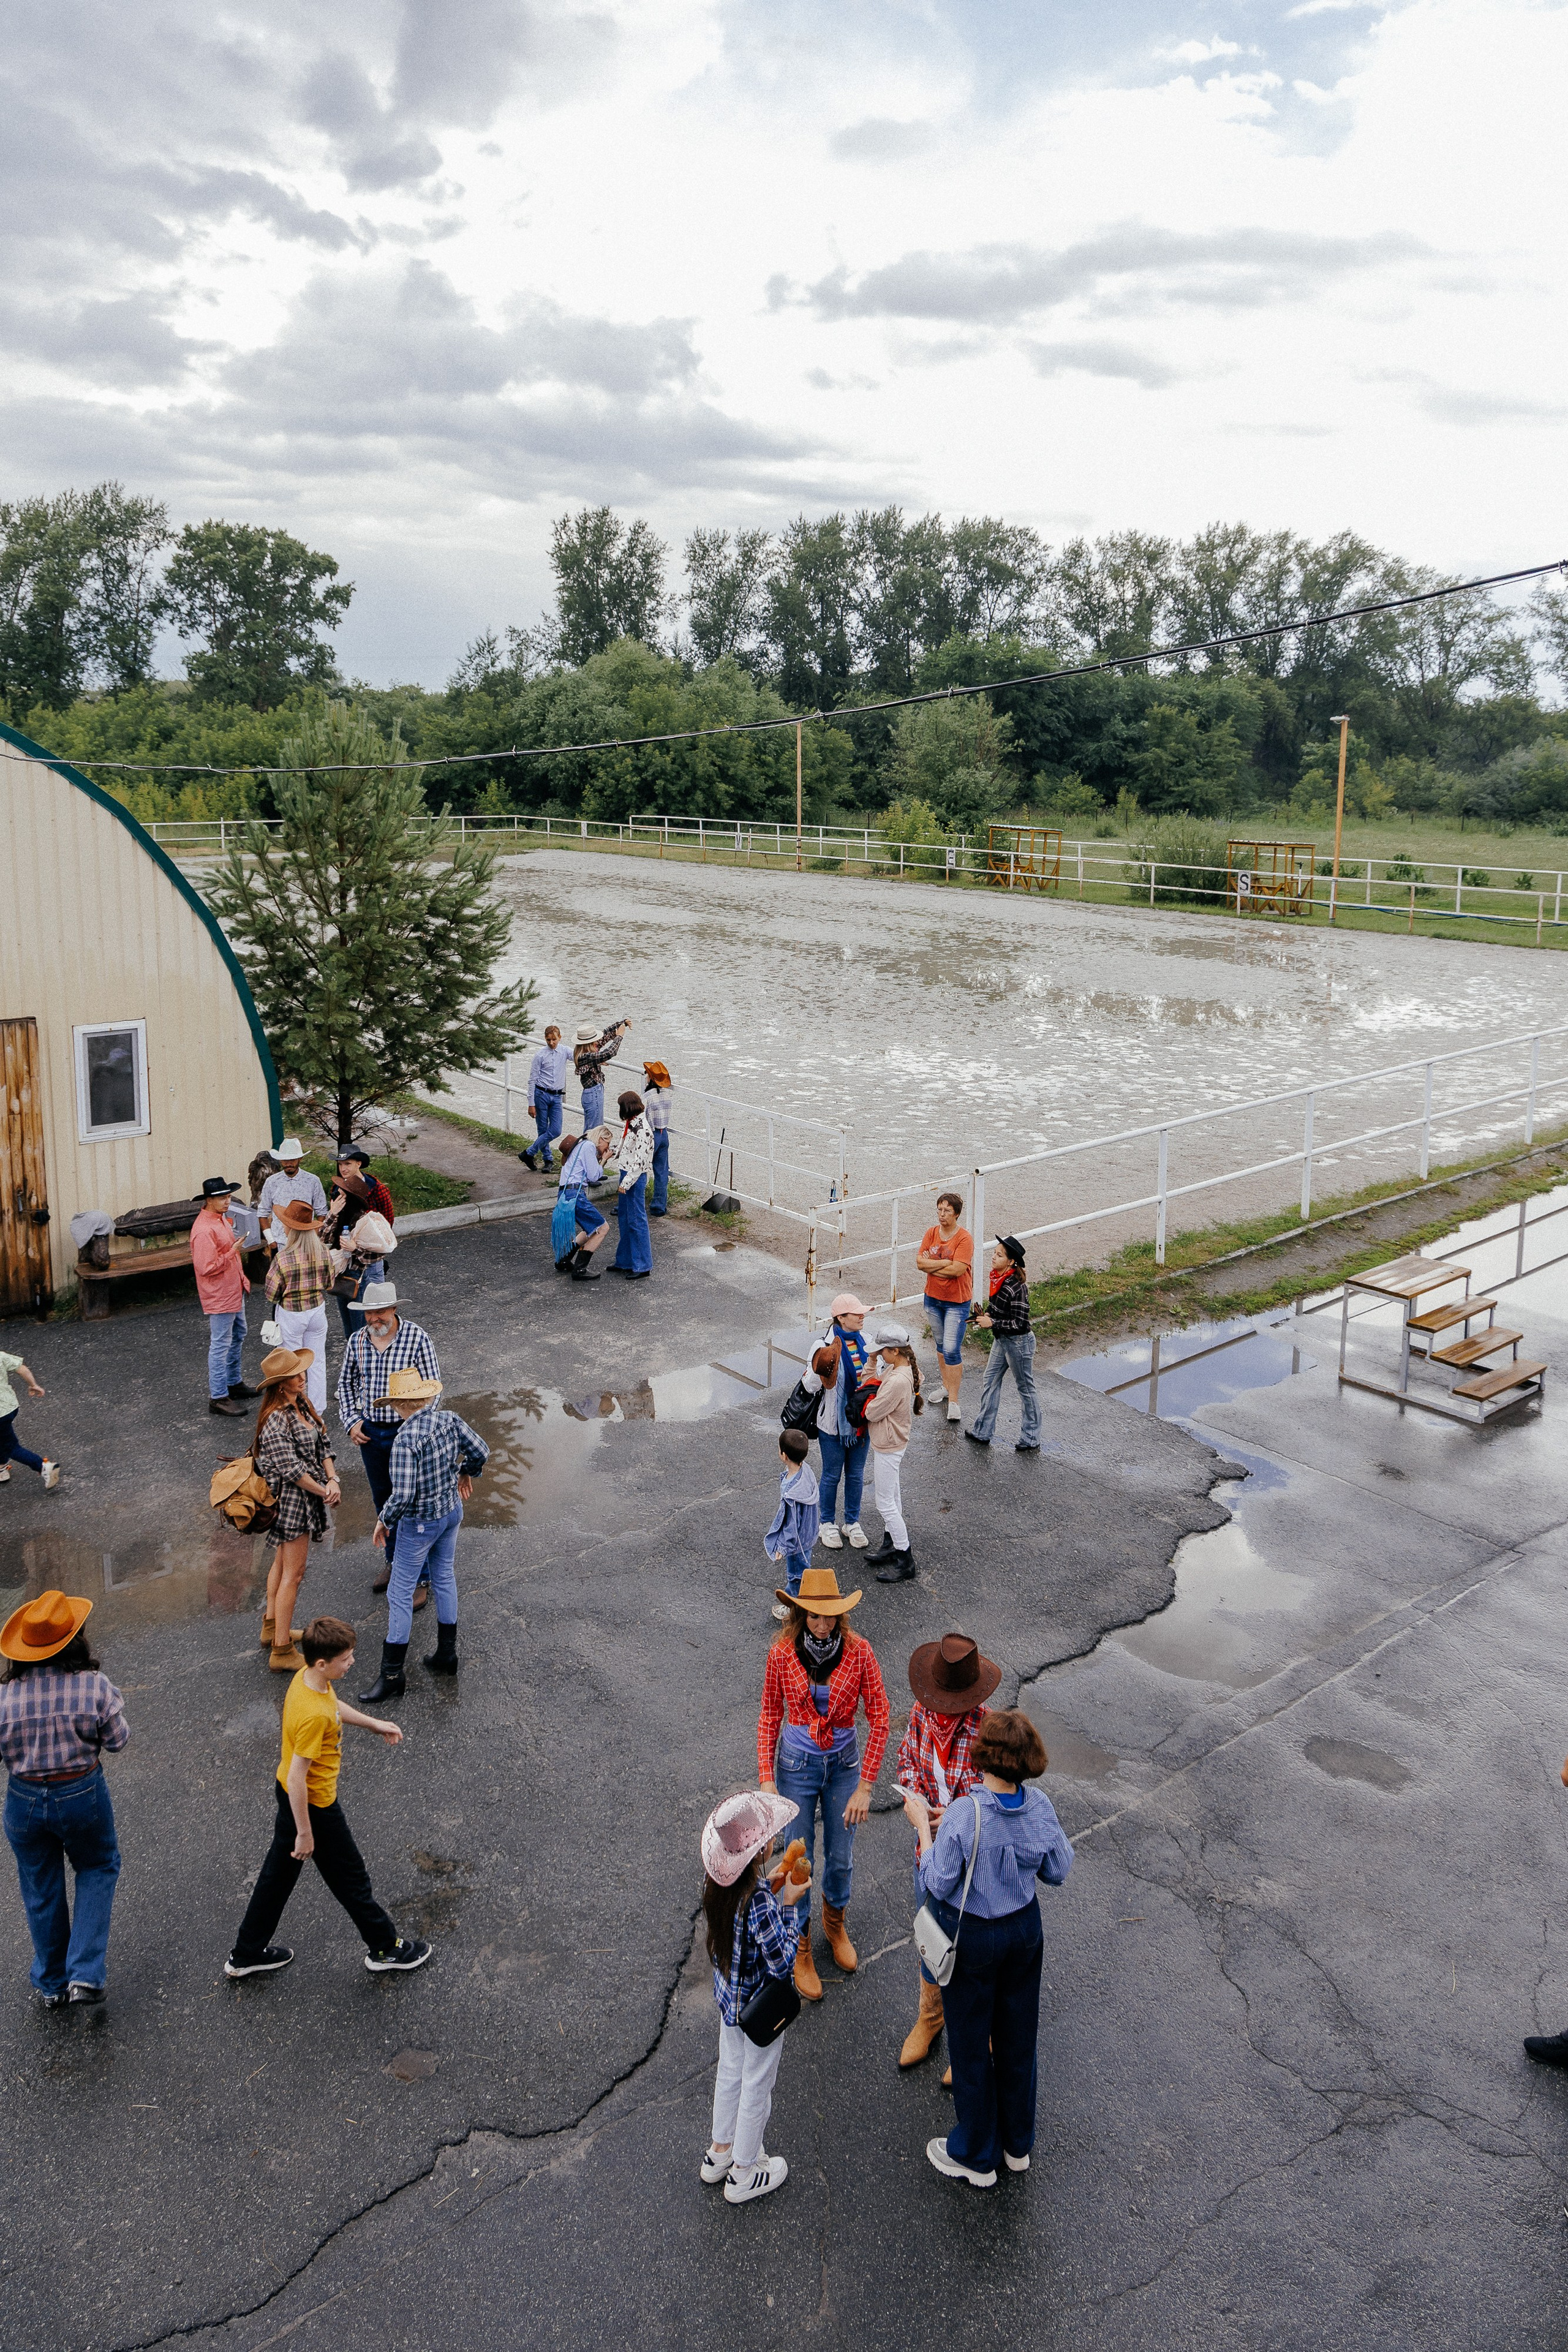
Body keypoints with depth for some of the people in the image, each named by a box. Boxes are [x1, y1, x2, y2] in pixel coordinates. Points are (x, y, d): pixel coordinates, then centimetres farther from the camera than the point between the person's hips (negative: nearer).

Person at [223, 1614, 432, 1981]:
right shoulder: (314, 1716, -36)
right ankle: (385, 1948, 32)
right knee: (350, 1878, 12)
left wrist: (374, 1724, 20)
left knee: (278, 1874, 24)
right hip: (313, 1806, -9)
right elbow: (297, 1778, -29)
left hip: (288, 1796, 9)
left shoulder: (307, 1677, -9)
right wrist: (305, 1833, -19)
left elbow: (333, 1703, 14)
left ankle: (247, 1956, 40)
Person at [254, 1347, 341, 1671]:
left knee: (283, 1560, 23)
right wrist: (324, 1492, -14)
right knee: (293, 1572, -3)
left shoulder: (302, 1404, 3)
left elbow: (321, 1444, 6)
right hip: (292, 1499, -10)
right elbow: (290, 1469, -24)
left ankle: (272, 1628, 40)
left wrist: (333, 1479, -9)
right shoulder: (276, 1420, -25)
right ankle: (281, 1651, 5)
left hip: (307, 1495, 10)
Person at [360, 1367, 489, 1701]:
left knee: (400, 1595, 5)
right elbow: (481, 1451, 3)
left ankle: (392, 1675, 12)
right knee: (445, 1579, 22)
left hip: (421, 1522, -7)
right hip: (453, 1511, 7)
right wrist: (466, 1472, 22)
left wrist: (384, 1521, -10)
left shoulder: (406, 1441, -28)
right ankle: (446, 1654, 35)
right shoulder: (450, 1420, -9)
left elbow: (402, 1497, -29)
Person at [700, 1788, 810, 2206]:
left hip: (728, 1994, 7)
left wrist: (771, 1890, -4)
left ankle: (720, 2151, 49)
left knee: (730, 2072, 28)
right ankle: (743, 2174, 37)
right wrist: (790, 1903, -22)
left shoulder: (717, 1880, -14)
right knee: (757, 2085, 17)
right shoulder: (759, 1902, -37)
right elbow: (783, 1961, -27)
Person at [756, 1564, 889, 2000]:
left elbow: (879, 1719, -12)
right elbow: (769, 1718, -3)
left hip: (843, 1766, 1)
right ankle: (801, 1948, 32)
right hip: (796, 1766, -1)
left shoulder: (858, 1652, -16)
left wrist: (865, 1787, -13)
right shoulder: (782, 1654, -14)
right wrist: (767, 1779, -10)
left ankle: (835, 1923, 47)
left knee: (841, 1858, 16)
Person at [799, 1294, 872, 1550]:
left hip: (861, 1421, 5)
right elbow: (810, 1387, -15)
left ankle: (852, 1523, 35)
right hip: (834, 1423, -5)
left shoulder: (866, 1342, -2)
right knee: (832, 1475, 12)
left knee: (856, 1474, 17)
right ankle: (828, 1524, 31)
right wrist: (819, 1372, -33)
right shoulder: (826, 1347, -18)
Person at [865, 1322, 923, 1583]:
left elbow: (872, 1413, -23)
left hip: (888, 1448, -10)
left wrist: (871, 1398, -5)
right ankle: (890, 1545, 39)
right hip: (893, 1443, 10)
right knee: (893, 1496, 23)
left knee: (886, 1504, 1)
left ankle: (905, 1562, 12)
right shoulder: (903, 1368, -3)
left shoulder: (897, 1381, -33)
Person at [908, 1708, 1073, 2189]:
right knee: (1018, 2037, 24)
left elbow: (937, 1885, -21)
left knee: (970, 2045, 16)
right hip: (1025, 1929, 5)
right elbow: (1057, 1871, -3)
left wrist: (922, 1825, -13)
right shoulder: (1040, 1806, -17)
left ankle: (976, 2158, 34)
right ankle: (1017, 2144, 43)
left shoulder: (964, 1815, -31)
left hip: (972, 1938, -5)